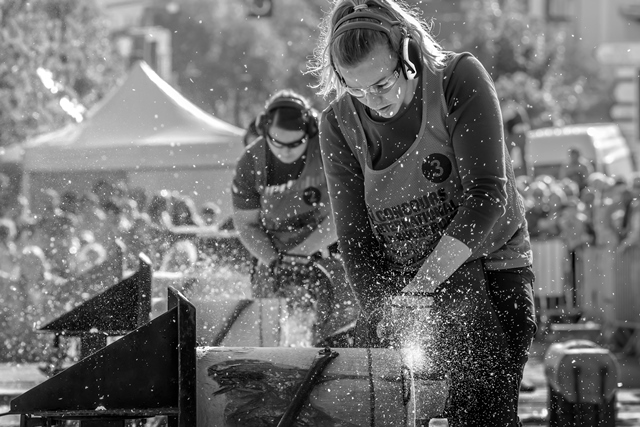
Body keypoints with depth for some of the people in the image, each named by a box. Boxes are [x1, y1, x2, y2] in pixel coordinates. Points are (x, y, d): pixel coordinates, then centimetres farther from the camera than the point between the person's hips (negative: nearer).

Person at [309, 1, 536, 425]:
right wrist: (384, 312, -18)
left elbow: (486, 198, -20)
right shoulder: (339, 125, -3)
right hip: (399, 283, 4)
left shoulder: (461, 80, -13)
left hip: (487, 270, -4)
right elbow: (356, 237, -1)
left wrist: (416, 289, -25)